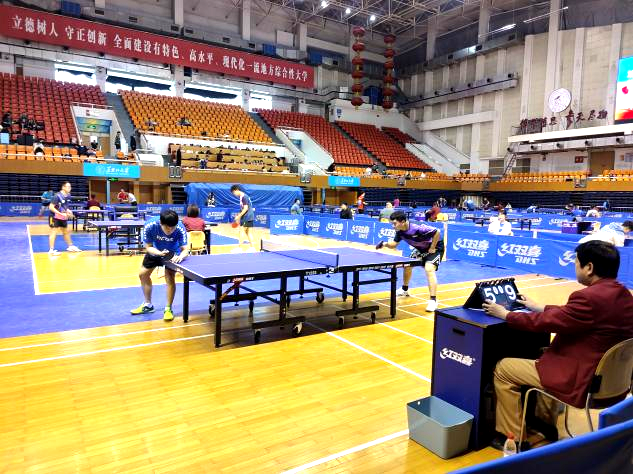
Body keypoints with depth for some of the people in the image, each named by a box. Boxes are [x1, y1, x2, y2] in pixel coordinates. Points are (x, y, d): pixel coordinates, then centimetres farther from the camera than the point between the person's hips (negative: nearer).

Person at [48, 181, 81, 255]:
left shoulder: (68, 196, 1)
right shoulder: (57, 196, -22)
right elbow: (51, 207, -23)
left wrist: (68, 211, -1)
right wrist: (61, 214, -27)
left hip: (63, 218, 8)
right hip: (55, 217, -8)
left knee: (66, 231, 16)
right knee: (54, 232, -7)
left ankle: (70, 246, 29)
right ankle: (51, 250, -4)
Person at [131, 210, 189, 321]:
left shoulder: (180, 229, -36)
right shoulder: (149, 226, -34)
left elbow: (185, 249, -37)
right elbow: (148, 247, -25)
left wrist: (180, 256, -59)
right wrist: (160, 253, -44)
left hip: (172, 253, -3)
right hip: (155, 251, 3)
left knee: (169, 277, -18)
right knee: (143, 274, 10)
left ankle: (168, 308, 1)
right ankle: (148, 305, 31)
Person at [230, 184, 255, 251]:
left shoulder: (244, 197, -15)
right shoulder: (242, 197, 15)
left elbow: (246, 208, -20)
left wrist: (239, 216, -17)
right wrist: (239, 215, 18)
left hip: (247, 217, -10)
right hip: (249, 217, 10)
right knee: (247, 233, 12)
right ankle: (252, 247, 15)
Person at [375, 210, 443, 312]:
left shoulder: (418, 228, -37)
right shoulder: (400, 231, -13)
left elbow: (437, 232, -33)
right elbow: (394, 244, -3)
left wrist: (432, 248, -26)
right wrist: (385, 244, -24)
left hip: (435, 248, -9)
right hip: (421, 249, 9)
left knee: (429, 269, -28)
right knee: (407, 265, 15)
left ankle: (433, 300, -25)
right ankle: (404, 290, 40)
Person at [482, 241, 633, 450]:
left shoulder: (590, 297, -27)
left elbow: (544, 322, -19)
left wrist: (504, 314, -4)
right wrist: (538, 307, 23)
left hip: (581, 382, -9)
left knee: (502, 369, 1)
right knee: (542, 353, 31)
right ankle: (548, 424, 38)